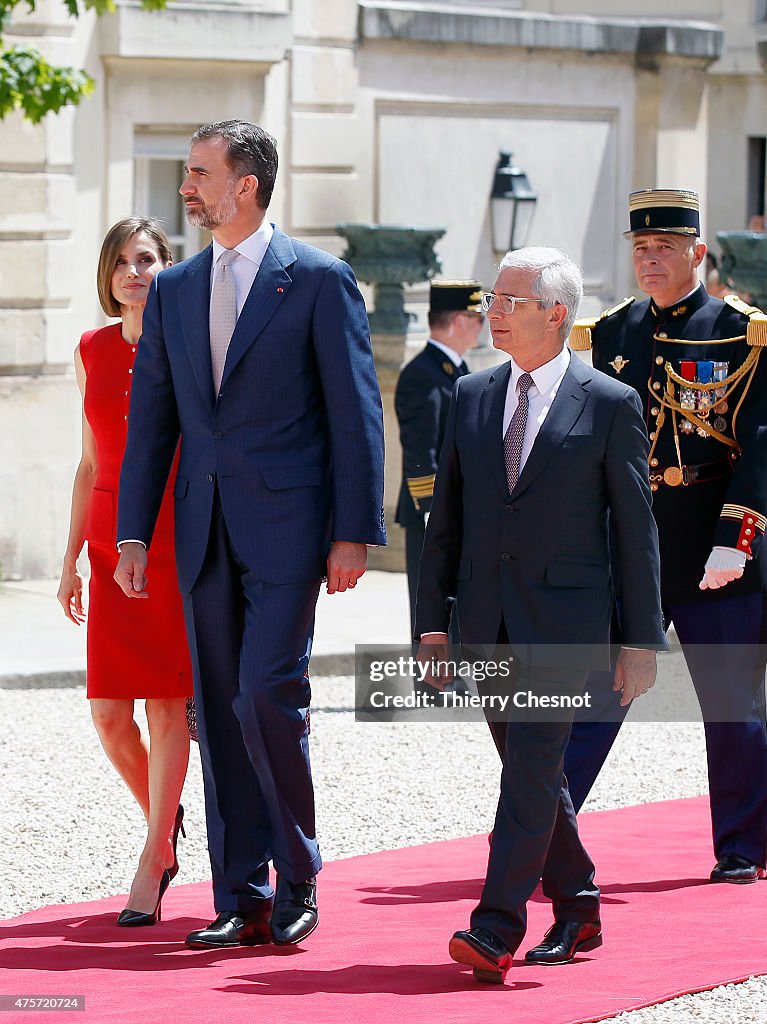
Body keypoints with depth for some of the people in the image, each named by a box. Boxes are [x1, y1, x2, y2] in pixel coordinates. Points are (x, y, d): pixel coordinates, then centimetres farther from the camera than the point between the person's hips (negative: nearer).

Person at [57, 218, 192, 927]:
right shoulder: (94, 352, 10)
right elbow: (91, 466, 15)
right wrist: (71, 560, 13)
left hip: (182, 542, -4)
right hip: (114, 543, 4)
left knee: (168, 706, -5)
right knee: (109, 714, 0)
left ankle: (151, 866, 2)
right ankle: (164, 821, 26)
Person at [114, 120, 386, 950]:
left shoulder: (318, 280, -2)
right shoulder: (173, 291, 13)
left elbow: (355, 412, -4)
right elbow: (151, 417, 15)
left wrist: (354, 532, -9)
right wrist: (132, 534, 8)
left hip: (286, 523, -5)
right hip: (205, 530, 6)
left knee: (268, 693, -14)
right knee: (219, 710, 5)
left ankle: (296, 880, 3)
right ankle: (241, 902, 10)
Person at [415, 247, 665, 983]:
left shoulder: (610, 405, -2)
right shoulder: (470, 397, 11)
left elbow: (636, 529, -1)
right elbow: (445, 517, 12)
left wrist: (641, 640, -3)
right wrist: (432, 622, 6)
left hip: (564, 619, -5)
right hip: (487, 619, 5)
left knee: (532, 764, -14)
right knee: (529, 768, 11)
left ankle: (497, 929, -19)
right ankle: (576, 908, 25)